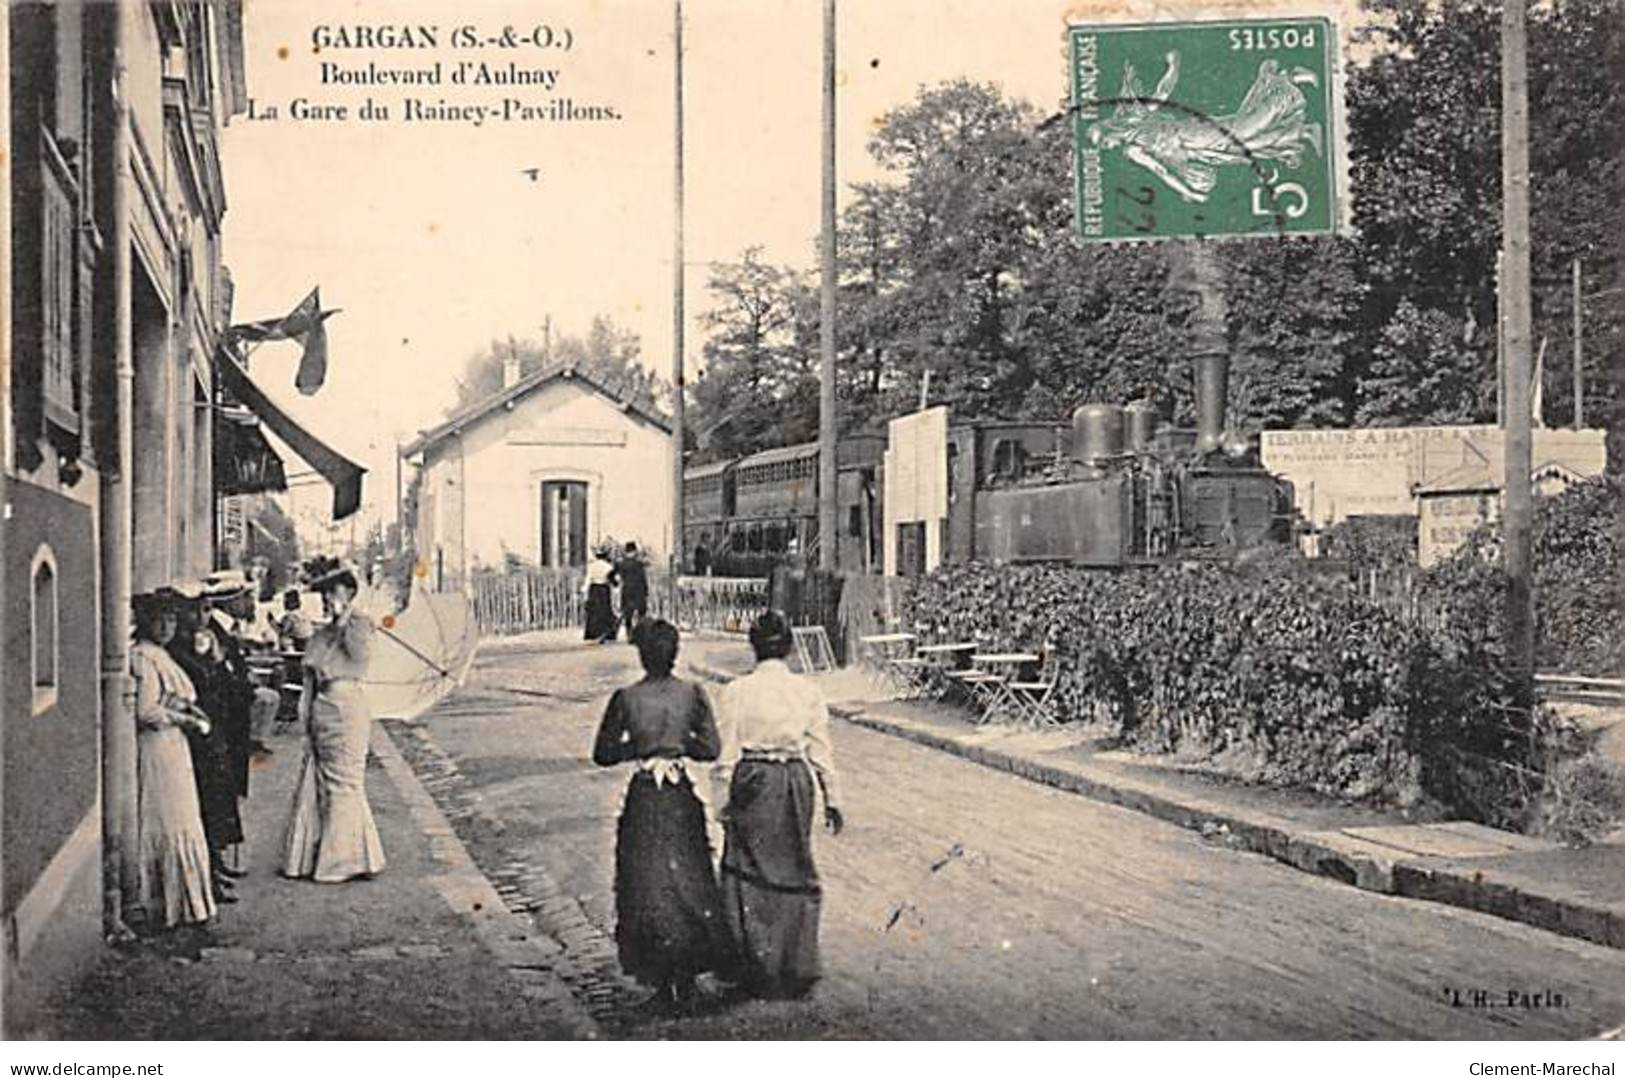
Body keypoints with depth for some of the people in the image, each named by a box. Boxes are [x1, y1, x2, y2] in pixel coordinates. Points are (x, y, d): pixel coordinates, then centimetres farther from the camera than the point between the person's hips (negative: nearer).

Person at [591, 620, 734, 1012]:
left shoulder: (625, 699, -10)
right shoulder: (692, 694, -6)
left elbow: (603, 754, -5)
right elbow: (712, 748, -3)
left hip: (645, 799, -2)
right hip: (683, 797, 2)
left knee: (649, 887, 10)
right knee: (689, 883, 14)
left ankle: (663, 986, 10)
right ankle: (686, 982, 15)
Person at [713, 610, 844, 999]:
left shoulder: (736, 691, -8)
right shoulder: (808, 691, -2)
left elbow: (726, 752, -6)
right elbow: (821, 751, 3)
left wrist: (727, 796, 3)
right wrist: (832, 799, 10)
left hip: (751, 783, -2)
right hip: (797, 781, 3)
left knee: (751, 875, 9)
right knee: (794, 873, 14)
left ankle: (762, 971, 13)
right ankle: (796, 968, 20)